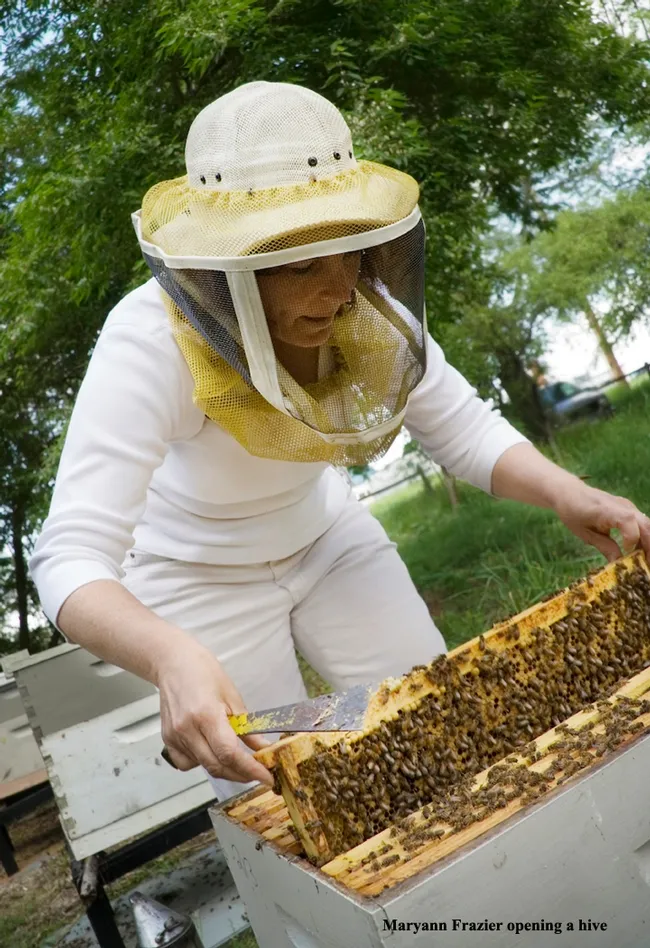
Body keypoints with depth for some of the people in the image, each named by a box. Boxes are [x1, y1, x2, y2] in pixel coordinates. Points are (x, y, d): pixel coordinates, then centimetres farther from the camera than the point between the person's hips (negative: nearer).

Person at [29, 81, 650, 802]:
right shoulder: (149, 344, -34)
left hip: (327, 539, 4)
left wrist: (562, 492, -32)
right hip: (199, 577, -4)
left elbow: (461, 427, -13)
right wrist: (173, 659, -57)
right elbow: (71, 559, -38)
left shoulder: (365, 306, -21)